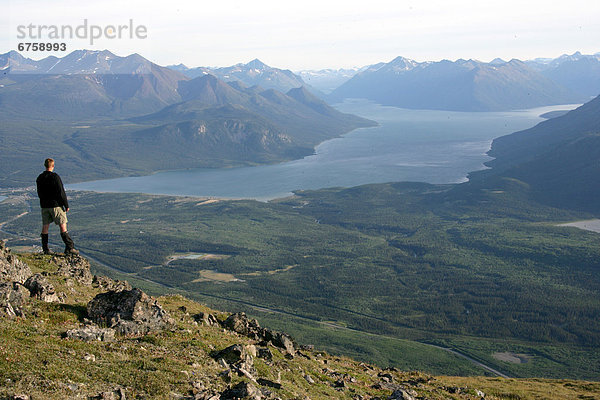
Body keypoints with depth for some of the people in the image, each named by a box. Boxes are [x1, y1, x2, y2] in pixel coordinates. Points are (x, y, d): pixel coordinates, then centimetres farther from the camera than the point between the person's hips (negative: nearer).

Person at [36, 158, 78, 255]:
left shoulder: (39, 178, 6)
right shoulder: (55, 176, -13)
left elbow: (39, 193, 14)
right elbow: (61, 192, -13)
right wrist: (66, 205, -7)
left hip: (44, 206, 6)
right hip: (56, 205, -6)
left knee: (45, 226, 9)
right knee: (63, 226, -3)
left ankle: (45, 249, 12)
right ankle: (69, 248, -6)